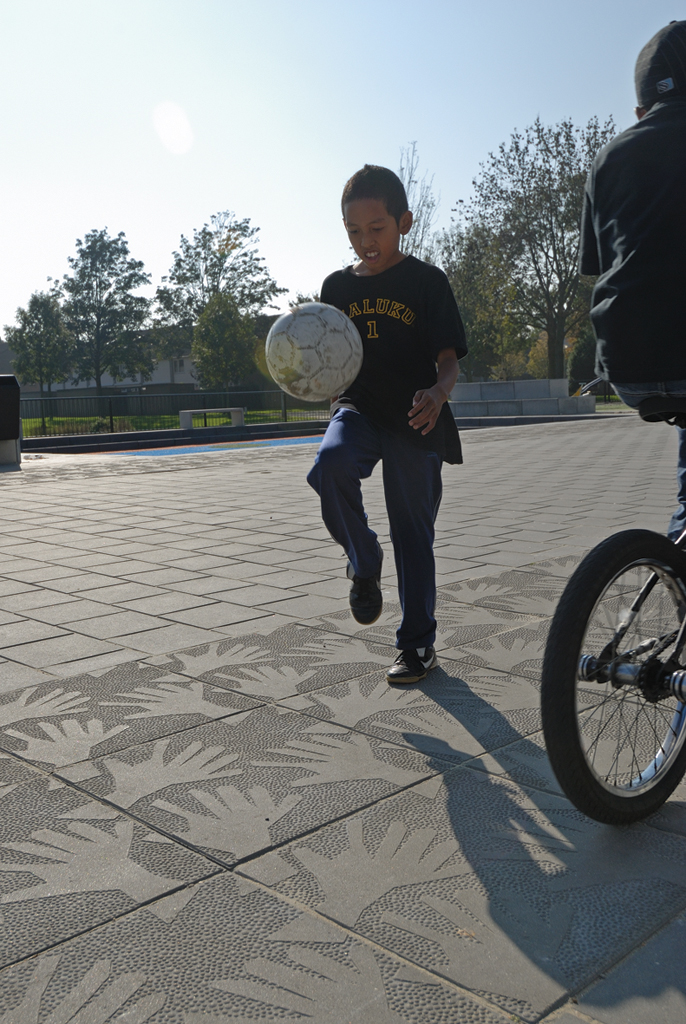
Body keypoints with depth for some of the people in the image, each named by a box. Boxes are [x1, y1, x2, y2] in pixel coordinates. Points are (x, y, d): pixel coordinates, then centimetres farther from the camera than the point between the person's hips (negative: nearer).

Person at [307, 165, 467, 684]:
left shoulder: (427, 281, -1)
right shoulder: (338, 285, 9)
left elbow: (449, 360, -6)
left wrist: (437, 394, -28)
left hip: (414, 419, -2)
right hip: (358, 407, 2)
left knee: (414, 531, 4)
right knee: (330, 464, -32)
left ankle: (419, 644, 20)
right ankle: (364, 562, -4)